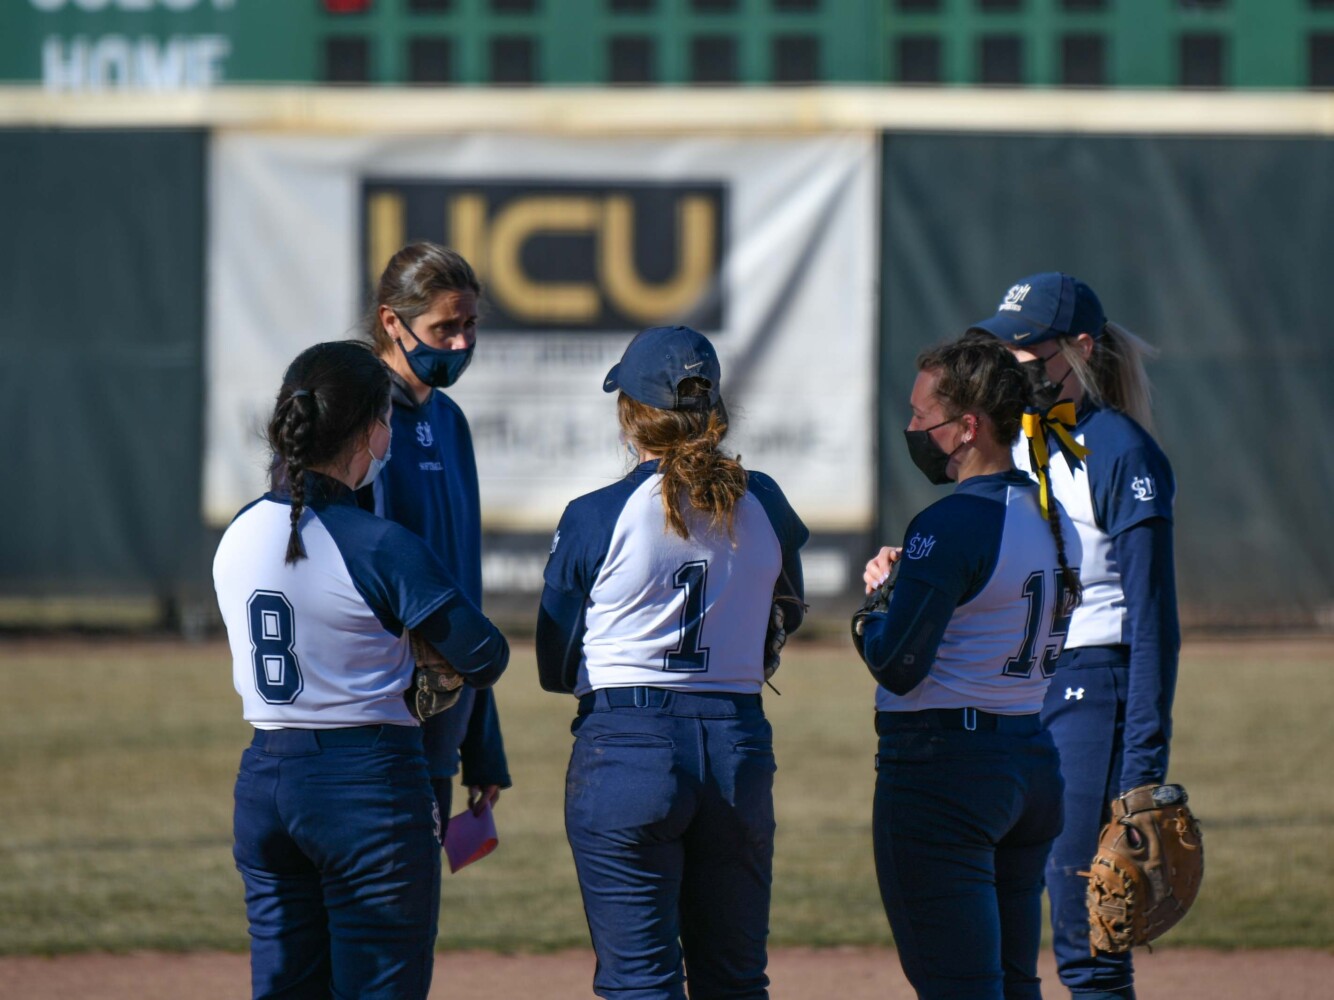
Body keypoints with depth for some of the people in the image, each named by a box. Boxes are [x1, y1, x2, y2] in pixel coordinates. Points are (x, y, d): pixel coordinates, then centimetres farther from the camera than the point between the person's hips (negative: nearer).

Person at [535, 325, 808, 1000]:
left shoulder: (595, 517, -7)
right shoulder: (763, 507, 4)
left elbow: (556, 666, 3)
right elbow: (786, 616, 23)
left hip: (625, 748, -4)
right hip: (739, 746, 4)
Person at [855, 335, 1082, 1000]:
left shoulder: (951, 526, -17)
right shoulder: (1056, 523, 11)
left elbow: (898, 666, -20)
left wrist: (874, 605, 1)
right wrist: (905, 578, 9)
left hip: (940, 770, -9)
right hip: (1035, 762, 9)